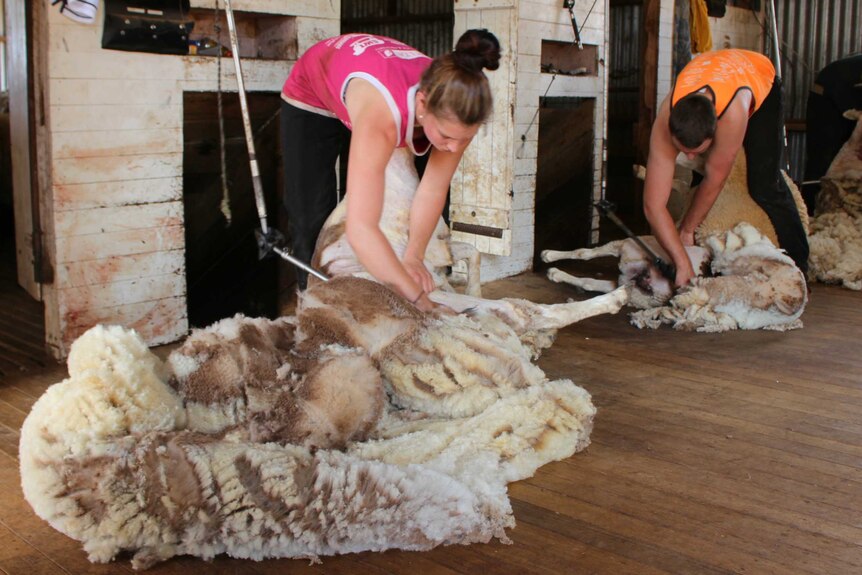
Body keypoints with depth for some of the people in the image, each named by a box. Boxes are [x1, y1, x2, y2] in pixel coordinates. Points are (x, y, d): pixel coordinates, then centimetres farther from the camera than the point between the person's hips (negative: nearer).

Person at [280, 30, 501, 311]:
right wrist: (420, 301, -55)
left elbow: (433, 190, -24)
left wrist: (413, 256, -32)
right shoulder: (380, 115, -51)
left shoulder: (456, 111, -35)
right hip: (313, 94, -4)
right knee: (311, 216, -4)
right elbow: (360, 230, -56)